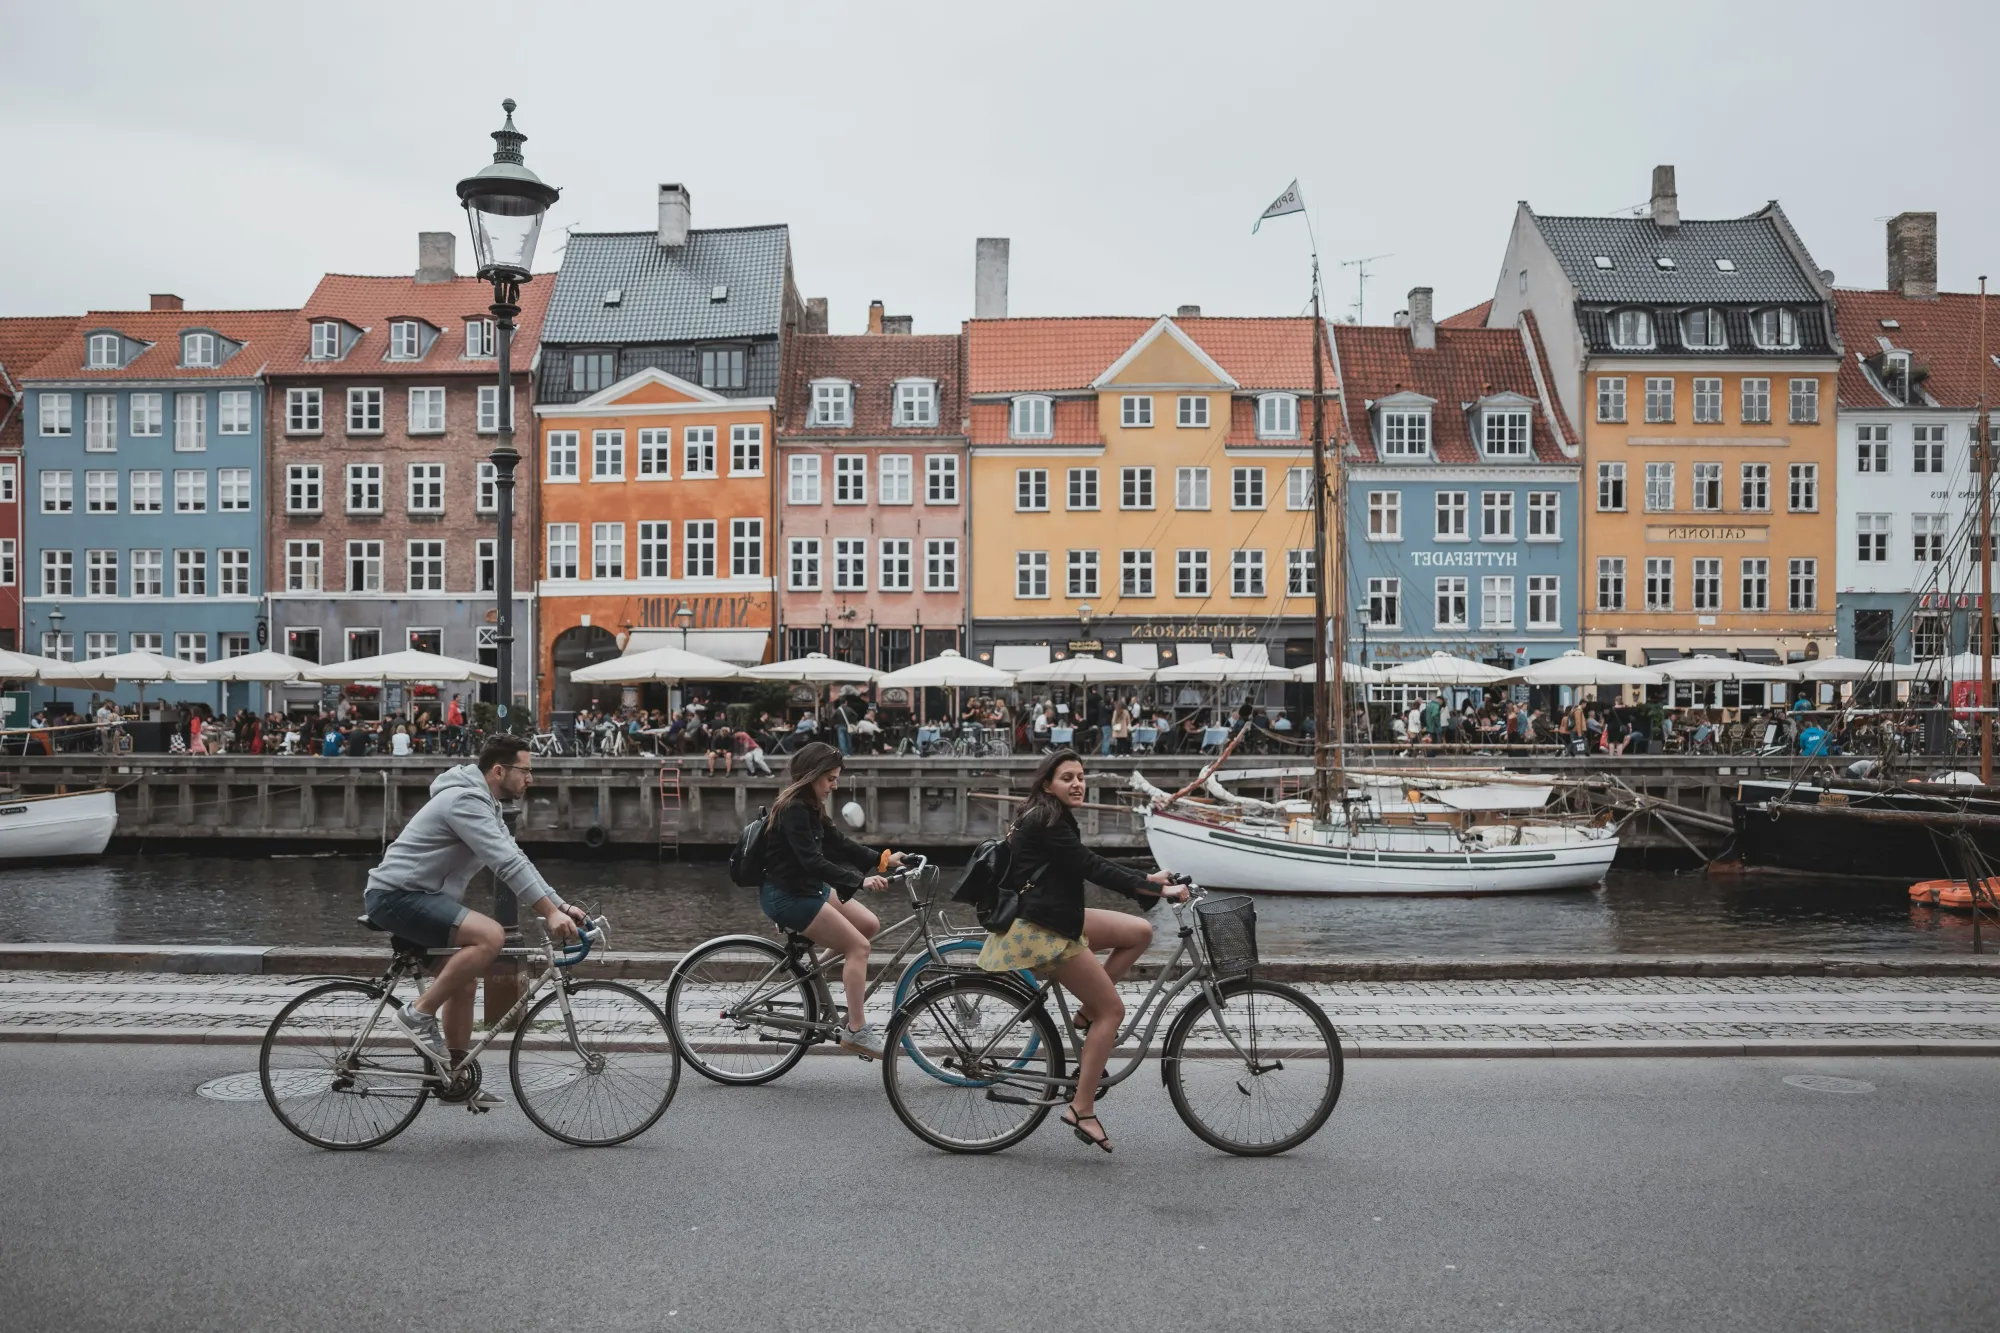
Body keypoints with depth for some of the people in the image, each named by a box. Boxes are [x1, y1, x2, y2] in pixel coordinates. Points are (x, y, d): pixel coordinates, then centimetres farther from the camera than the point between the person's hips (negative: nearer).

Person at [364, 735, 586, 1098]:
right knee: (491, 936, -26)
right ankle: (420, 1014, -14)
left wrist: (561, 906, 6)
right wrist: (550, 913, -26)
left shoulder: (484, 804, 14)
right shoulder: (465, 801, -20)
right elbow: (508, 865, -26)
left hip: (413, 897, 11)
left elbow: (517, 860, 14)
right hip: (396, 896, -11)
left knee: (464, 981, 14)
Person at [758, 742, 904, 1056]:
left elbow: (839, 845, 11)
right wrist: (861, 880, -34)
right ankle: (856, 1031, -6)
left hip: (806, 889, 10)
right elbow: (813, 862, -29)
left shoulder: (809, 807, 9)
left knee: (869, 924, 7)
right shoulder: (793, 810, -21)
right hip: (787, 896, -10)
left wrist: (882, 859, 1)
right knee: (858, 946, -10)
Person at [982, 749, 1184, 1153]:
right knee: (1112, 1009, -5)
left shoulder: (1052, 819, 13)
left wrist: (1147, 880, 8)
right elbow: (1093, 868, -23)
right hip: (1042, 930, -10)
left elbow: (1091, 865, 16)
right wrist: (1158, 890, -23)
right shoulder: (1046, 823, -18)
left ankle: (1087, 1013, 9)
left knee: (1139, 932, 8)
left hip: (1056, 917, 10)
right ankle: (1082, 1110, -3)